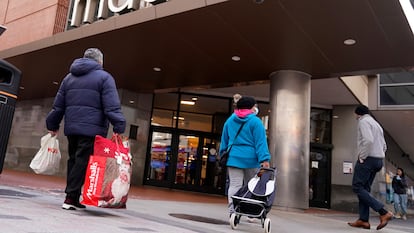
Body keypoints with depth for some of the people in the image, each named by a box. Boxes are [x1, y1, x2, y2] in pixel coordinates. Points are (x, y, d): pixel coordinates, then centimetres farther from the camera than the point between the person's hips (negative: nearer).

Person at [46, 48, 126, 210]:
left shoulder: (69, 77, 20)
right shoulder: (104, 77, -1)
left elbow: (58, 105, 20)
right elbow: (112, 106, -12)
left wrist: (53, 125, 25)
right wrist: (119, 127, -16)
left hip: (72, 128, 6)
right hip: (92, 129, -6)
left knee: (73, 161, 13)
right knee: (82, 162, -5)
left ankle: (73, 198, 19)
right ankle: (71, 197, -7)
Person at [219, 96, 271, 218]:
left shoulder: (229, 120, 11)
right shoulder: (255, 121, -5)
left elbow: (224, 140, 16)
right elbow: (261, 142, -10)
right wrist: (264, 159, -13)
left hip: (234, 158, 3)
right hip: (251, 159, -3)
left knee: (234, 186, 1)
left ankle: (232, 213, -5)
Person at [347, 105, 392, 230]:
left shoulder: (364, 121, -6)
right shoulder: (376, 124, 24)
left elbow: (368, 140, -23)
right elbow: (384, 146, 24)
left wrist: (362, 157, -16)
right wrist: (379, 159, 19)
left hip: (368, 159, -9)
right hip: (378, 160, 9)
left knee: (357, 187, -8)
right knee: (364, 189, 8)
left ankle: (384, 213, -15)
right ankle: (363, 220, 4)